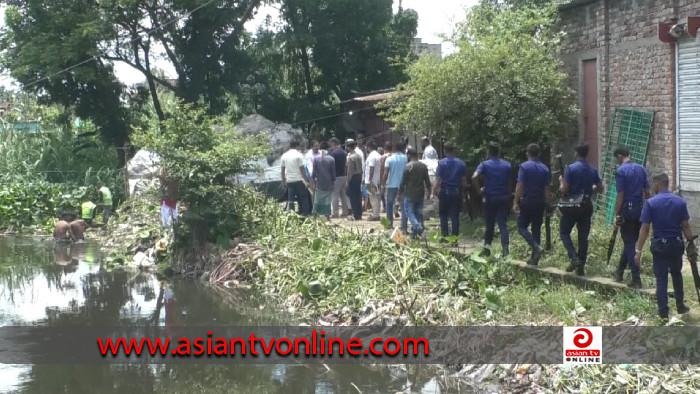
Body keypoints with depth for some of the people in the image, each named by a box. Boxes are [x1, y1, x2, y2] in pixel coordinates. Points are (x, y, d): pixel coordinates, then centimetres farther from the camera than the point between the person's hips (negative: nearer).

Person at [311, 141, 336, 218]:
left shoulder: (316, 159, -5)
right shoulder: (331, 159, -6)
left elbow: (314, 172, -2)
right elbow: (333, 172, -2)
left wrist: (313, 182, 7)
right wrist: (333, 182, 7)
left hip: (319, 184, 1)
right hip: (329, 184, -1)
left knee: (317, 200, 10)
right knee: (327, 200, 5)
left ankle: (315, 214, 9)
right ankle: (327, 215, 5)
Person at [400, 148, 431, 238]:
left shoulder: (408, 166, -11)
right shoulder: (424, 166, 4)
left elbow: (403, 182, -9)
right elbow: (427, 181, 8)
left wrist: (400, 193, 0)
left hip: (410, 194, -5)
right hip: (420, 194, 5)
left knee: (409, 211, 1)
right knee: (418, 212, 11)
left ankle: (417, 226, -22)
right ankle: (415, 232, 12)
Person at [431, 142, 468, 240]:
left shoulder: (442, 163, -6)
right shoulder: (461, 163, 1)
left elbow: (438, 180, -10)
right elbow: (464, 181, 3)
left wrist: (433, 193, -6)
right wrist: (463, 190, 19)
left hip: (444, 193, -2)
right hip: (457, 193, 2)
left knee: (443, 215, 10)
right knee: (455, 217, 4)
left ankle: (445, 236, 5)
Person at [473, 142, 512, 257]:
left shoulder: (485, 165, -4)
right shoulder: (507, 165, 5)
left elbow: (474, 177, -20)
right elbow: (509, 184, 7)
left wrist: (479, 189, -3)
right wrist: (509, 198, 14)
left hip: (490, 198, -1)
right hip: (503, 198, 1)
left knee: (490, 224, 13)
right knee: (502, 224, -2)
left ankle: (487, 245, 16)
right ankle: (505, 247, -18)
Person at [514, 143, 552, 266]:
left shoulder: (524, 166, -8)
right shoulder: (545, 169, 6)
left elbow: (520, 186, -14)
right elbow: (547, 189, 5)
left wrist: (516, 202, -12)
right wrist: (548, 204, 12)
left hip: (527, 202, -5)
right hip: (540, 202, 5)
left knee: (522, 227, 5)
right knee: (536, 229, 9)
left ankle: (536, 247, -18)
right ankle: (534, 258, 10)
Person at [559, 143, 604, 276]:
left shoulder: (571, 168, -11)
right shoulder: (593, 170, 4)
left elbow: (563, 190, -14)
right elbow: (600, 189, 9)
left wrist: (561, 181, 5)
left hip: (572, 206, -4)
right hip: (587, 205, 4)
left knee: (564, 232, 10)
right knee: (583, 236, 8)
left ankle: (574, 258, -9)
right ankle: (581, 267, 9)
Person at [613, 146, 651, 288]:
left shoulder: (621, 171, -11)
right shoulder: (641, 169, 8)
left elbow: (620, 195, -14)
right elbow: (647, 192, 9)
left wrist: (616, 215, -10)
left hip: (627, 210, -6)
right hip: (640, 209, 6)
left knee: (629, 244, -1)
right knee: (631, 242, 16)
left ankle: (636, 279, -4)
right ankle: (619, 272, 28)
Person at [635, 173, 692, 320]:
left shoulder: (651, 203, -11)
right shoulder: (680, 202, -2)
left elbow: (644, 228, -12)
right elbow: (686, 226, -2)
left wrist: (638, 251, -9)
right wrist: (691, 245, 8)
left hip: (660, 246, -3)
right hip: (677, 244, 3)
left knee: (661, 279, 4)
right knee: (676, 274, 25)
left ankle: (663, 314, 5)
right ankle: (680, 305, 31)